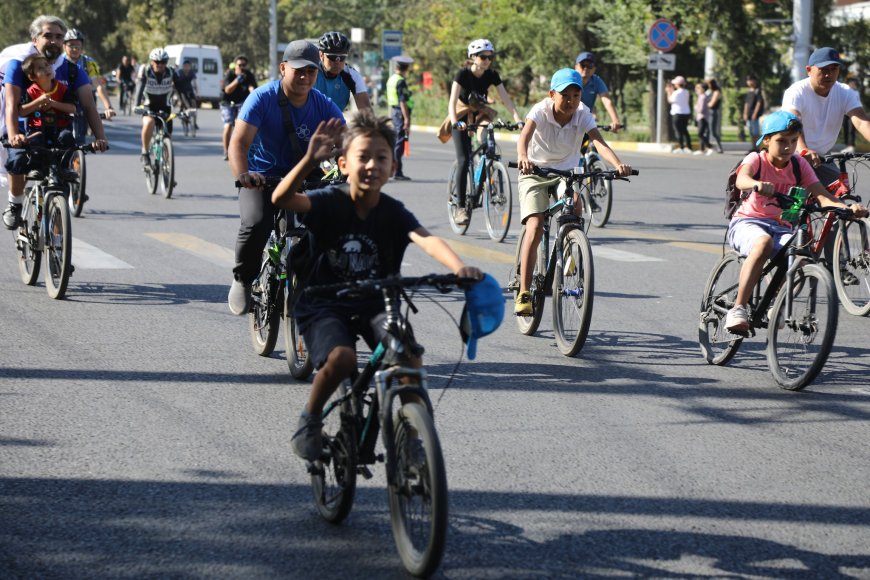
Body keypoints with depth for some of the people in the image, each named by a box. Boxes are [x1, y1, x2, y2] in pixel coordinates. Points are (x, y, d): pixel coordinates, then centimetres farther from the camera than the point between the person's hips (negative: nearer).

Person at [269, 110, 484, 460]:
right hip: (324, 305, -2)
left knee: (410, 358, -23)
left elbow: (427, 240, -26)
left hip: (374, 305, 2)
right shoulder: (331, 202, -12)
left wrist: (459, 267, -47)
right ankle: (310, 419, -1)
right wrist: (310, 160, -48)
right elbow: (281, 199, -30)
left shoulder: (393, 212, -7)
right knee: (341, 357, -30)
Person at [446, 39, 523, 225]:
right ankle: (460, 207, -13)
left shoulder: (492, 76, -9)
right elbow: (452, 101, -29)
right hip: (462, 117, -4)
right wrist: (454, 122, -46)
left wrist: (518, 119, -29)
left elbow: (506, 99, -14)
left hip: (480, 115, 4)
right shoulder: (463, 74, -20)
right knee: (464, 160, -14)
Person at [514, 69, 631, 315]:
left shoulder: (583, 115, -14)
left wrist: (618, 164, -47)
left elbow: (599, 143, -28)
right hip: (536, 173, -3)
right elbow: (525, 135, -37)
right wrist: (522, 157, -60)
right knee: (535, 226, -19)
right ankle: (524, 293, -18)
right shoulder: (541, 111, -20)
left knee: (576, 205, -25)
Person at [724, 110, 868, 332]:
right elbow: (741, 179, -31)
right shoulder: (756, 159, -7)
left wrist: (848, 208, -29)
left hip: (780, 226, 4)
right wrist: (757, 185, -56)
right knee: (763, 242, -38)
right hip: (747, 222, -3)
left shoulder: (799, 164, 2)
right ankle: (738, 309, -35)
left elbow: (822, 196, -8)